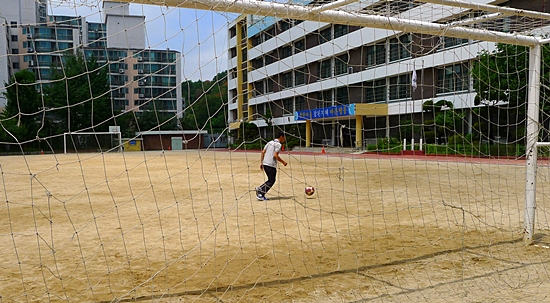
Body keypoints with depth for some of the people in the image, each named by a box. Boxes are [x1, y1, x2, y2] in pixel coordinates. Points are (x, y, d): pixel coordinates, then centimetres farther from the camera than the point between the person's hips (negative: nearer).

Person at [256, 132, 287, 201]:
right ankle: (261, 194, -4)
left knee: (271, 180, 18)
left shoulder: (270, 142, 16)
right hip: (271, 165, -8)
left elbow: (263, 152, 12)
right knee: (271, 181, 2)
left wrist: (261, 162, 15)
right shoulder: (278, 144, -7)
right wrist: (283, 162, -5)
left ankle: (259, 189, 7)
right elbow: (275, 155, -17)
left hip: (265, 164, 8)